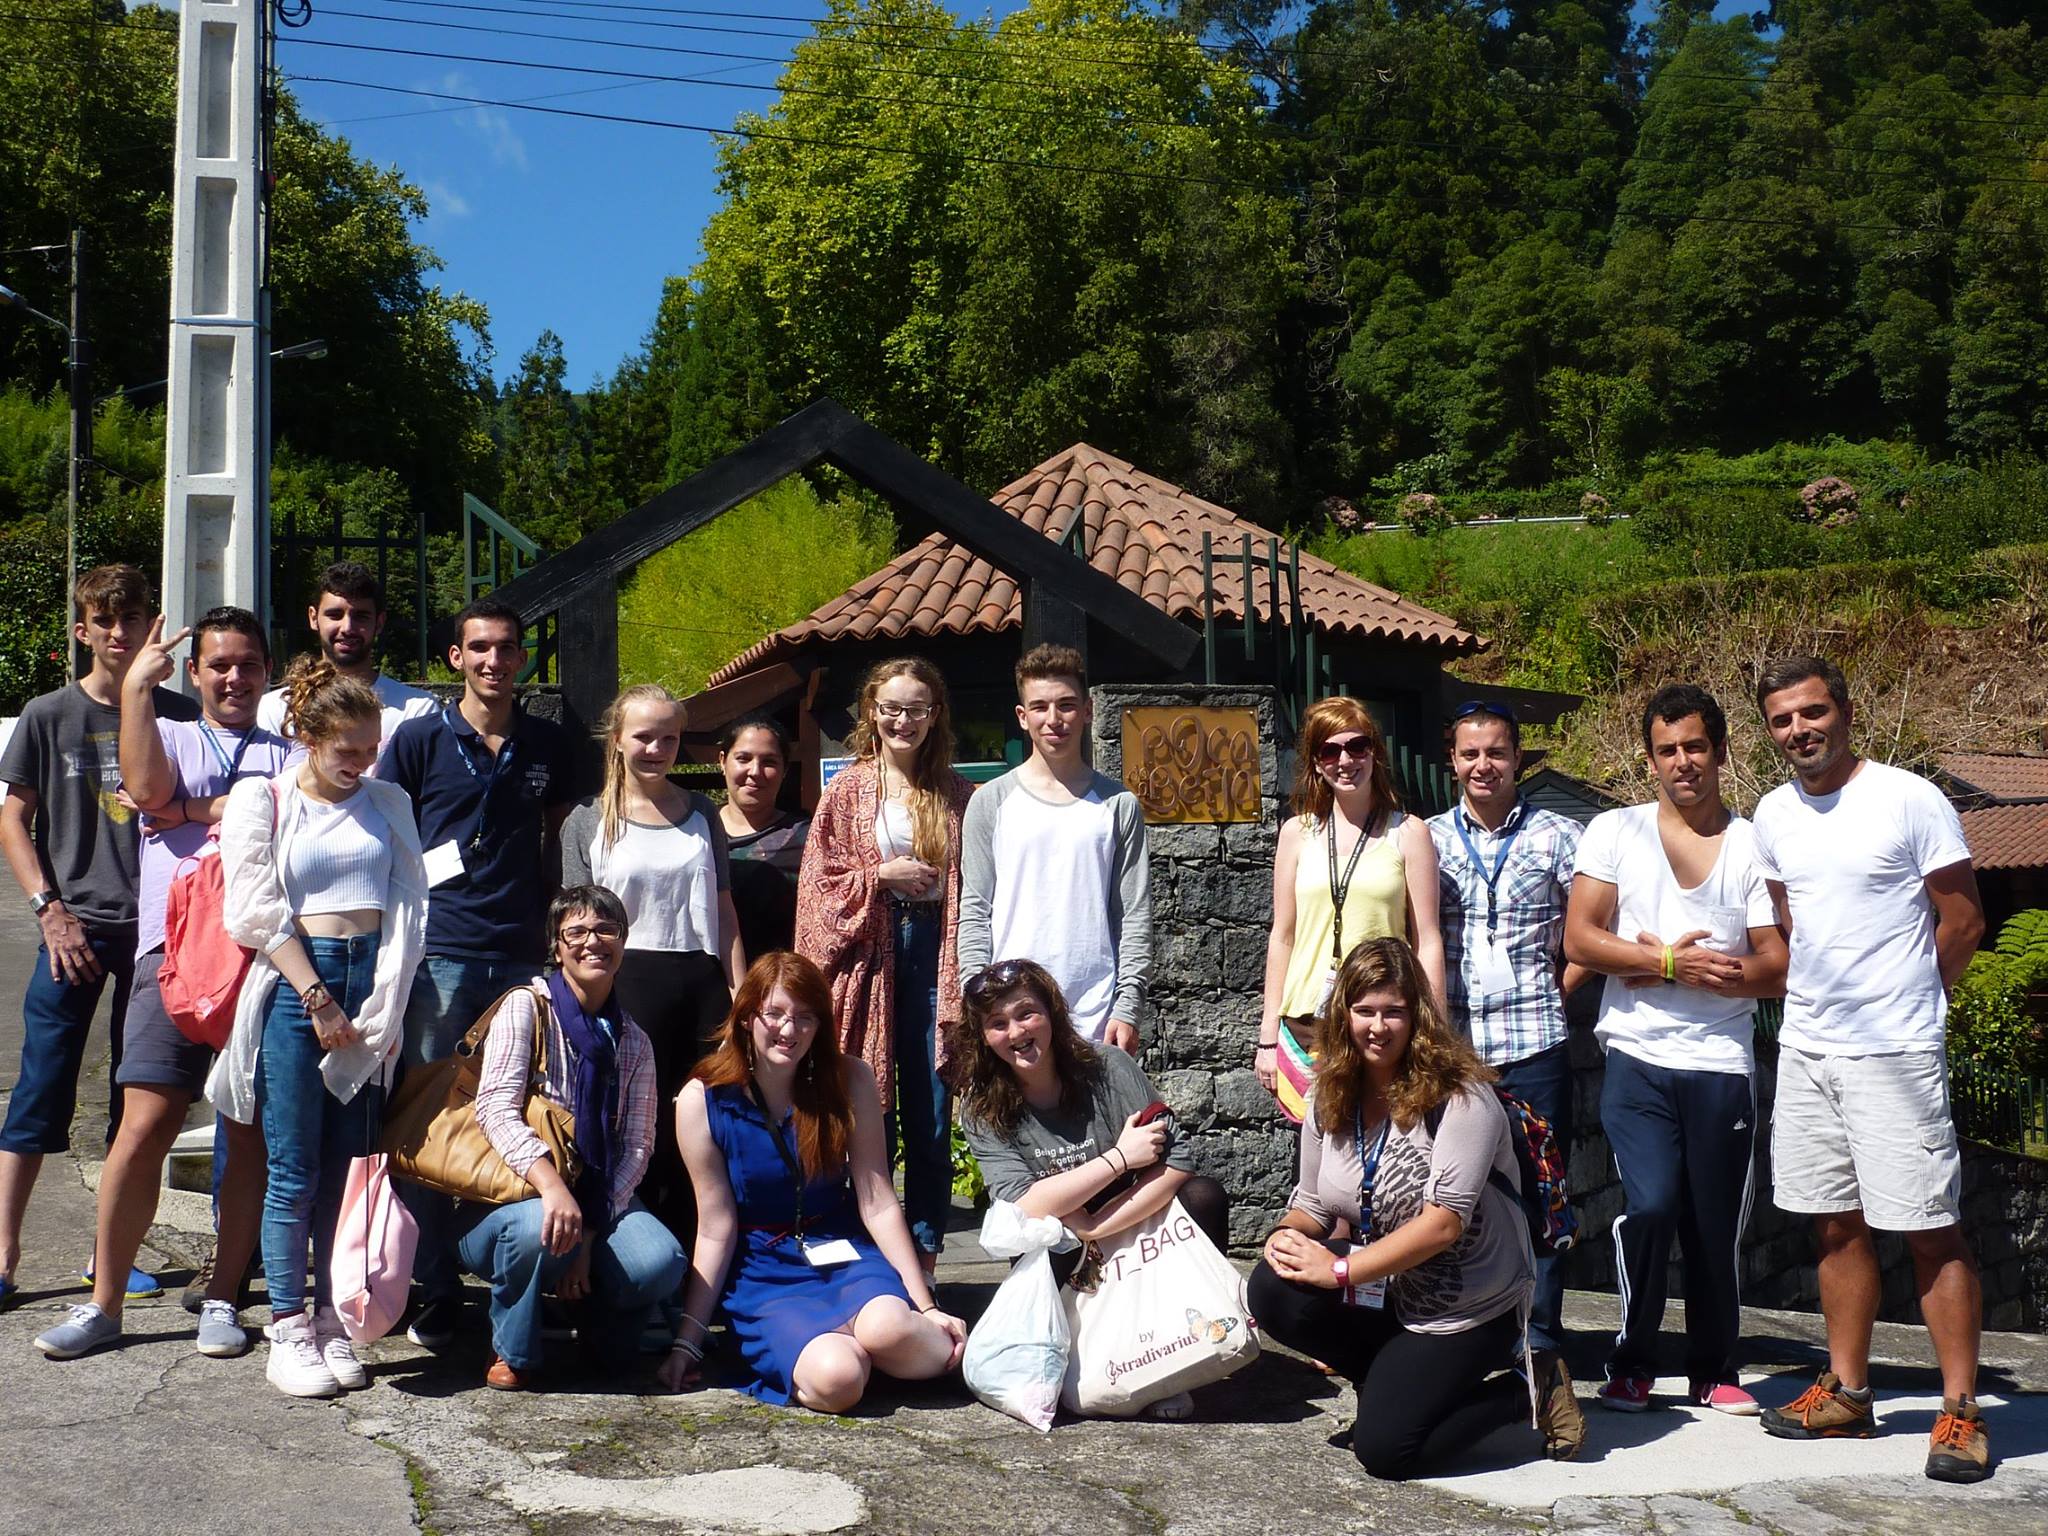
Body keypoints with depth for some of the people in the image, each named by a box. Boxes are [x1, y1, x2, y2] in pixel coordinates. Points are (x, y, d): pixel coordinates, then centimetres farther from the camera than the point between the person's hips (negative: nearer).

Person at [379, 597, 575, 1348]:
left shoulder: (547, 743, 12)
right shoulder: (420, 738, 4)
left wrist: (547, 915, 12)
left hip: (522, 956, 3)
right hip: (439, 954, -2)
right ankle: (435, 1293, 7)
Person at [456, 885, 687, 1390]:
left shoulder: (633, 1042, 9)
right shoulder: (527, 1006, -3)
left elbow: (637, 1145, 0)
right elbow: (495, 1108, -17)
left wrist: (589, 1233, -16)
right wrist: (552, 1185, -35)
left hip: (597, 1202, 3)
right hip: (506, 1201, -3)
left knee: (660, 1262, -28)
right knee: (538, 1229, -39)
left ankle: (602, 1329, 9)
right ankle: (511, 1350, -7)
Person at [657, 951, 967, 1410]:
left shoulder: (850, 1081, -5)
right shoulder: (703, 1100, -8)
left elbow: (878, 1204, -5)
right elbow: (716, 1229, -5)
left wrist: (926, 1307, -8)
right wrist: (686, 1342, -7)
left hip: (844, 1254, 1)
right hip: (762, 1273, -1)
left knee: (887, 1327, -36)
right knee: (836, 1380, -31)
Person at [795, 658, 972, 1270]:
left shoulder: (956, 795, 10)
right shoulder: (847, 791, 6)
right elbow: (818, 882, 3)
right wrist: (883, 877, -9)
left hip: (934, 950, 1)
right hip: (868, 953, -1)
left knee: (932, 1115, 2)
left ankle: (924, 1257, 12)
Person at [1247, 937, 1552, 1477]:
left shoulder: (1461, 1096, -19)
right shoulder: (1330, 1100, 1)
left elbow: (1443, 1223, -25)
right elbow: (1312, 1204, 8)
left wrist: (1340, 1270, -27)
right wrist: (1288, 1235, -17)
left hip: (1468, 1309, -6)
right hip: (1385, 1292, 6)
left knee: (1383, 1448, -18)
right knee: (1272, 1291, -20)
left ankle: (1519, 1391, 7)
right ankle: (1394, 1378, 5)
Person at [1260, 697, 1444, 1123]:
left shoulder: (1408, 834, 4)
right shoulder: (1298, 832, 10)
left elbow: (1427, 941, 3)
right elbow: (1282, 936, 12)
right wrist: (1268, 1036, 10)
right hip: (1307, 1021, 2)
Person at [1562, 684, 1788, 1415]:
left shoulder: (1753, 846, 5)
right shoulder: (1614, 832, 5)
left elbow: (1777, 969, -1)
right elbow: (1579, 941, -2)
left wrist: (1665, 965, -10)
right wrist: (1669, 962, -13)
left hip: (1722, 1064, 1)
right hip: (1638, 1059, -1)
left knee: (1718, 1223, 6)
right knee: (1650, 1205, -14)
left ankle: (1714, 1370, 24)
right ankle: (1631, 1363, 5)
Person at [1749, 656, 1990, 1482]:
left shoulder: (1910, 799, -9)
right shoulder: (1773, 814, 9)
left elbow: (1963, 919, -4)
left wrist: (1901, 1001, 3)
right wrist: (1817, 997, 12)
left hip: (1895, 1051, -6)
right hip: (1805, 1049, 6)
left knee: (1930, 1230, -4)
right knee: (1837, 1225, 12)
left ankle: (1961, 1410, 3)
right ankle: (1847, 1391, 22)